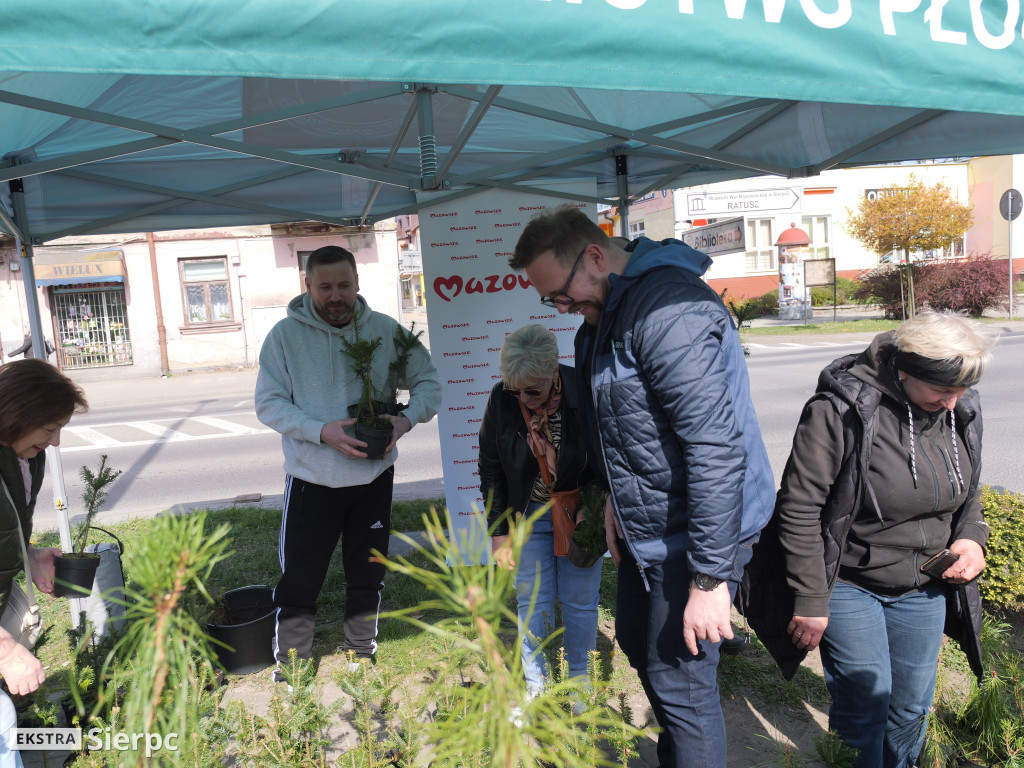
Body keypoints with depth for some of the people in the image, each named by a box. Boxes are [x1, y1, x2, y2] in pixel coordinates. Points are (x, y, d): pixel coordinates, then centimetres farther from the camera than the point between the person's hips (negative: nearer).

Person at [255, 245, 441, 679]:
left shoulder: (385, 330, -1)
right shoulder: (285, 335, -7)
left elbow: (428, 381, 4)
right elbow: (268, 403, -8)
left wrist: (407, 419, -15)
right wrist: (321, 431, -23)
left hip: (374, 478, 3)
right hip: (311, 480, -2)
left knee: (367, 579, 17)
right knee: (299, 583, 3)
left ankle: (362, 662, 38)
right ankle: (289, 675, 23)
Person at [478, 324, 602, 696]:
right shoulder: (501, 399, -14)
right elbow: (490, 469, -2)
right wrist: (498, 531, -3)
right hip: (528, 514, 2)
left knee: (580, 601, 9)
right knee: (532, 602, 7)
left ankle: (579, 683, 30)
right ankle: (534, 686, 26)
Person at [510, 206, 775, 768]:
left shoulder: (669, 311, -27)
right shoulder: (604, 313, 6)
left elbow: (716, 449, -31)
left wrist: (709, 577, -27)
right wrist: (617, 497, 15)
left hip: (695, 531, -10)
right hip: (644, 525, 10)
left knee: (679, 680, 0)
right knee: (637, 642, 24)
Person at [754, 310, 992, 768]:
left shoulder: (961, 409, -3)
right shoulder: (840, 409, -23)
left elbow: (968, 494, 15)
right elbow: (799, 508, -20)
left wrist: (971, 539, -6)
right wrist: (810, 601, -17)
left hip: (923, 589, 6)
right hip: (849, 584, -5)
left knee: (912, 705, 17)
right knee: (866, 702, 1)